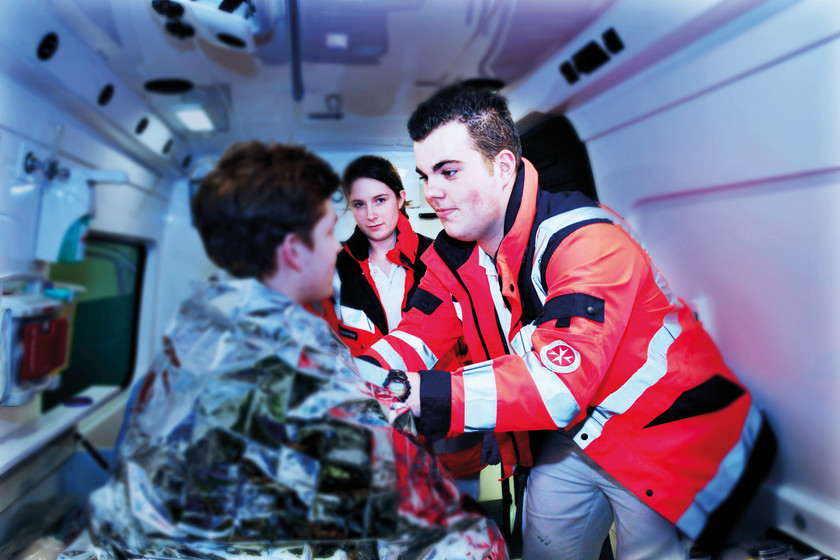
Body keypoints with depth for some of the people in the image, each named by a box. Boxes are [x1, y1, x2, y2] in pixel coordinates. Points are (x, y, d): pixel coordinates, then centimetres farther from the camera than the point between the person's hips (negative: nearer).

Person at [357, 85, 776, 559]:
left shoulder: (584, 241, -31)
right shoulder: (454, 252, -6)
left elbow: (558, 381, -39)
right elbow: (421, 332, -5)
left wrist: (420, 397, -46)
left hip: (668, 436, -6)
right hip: (575, 439, 7)